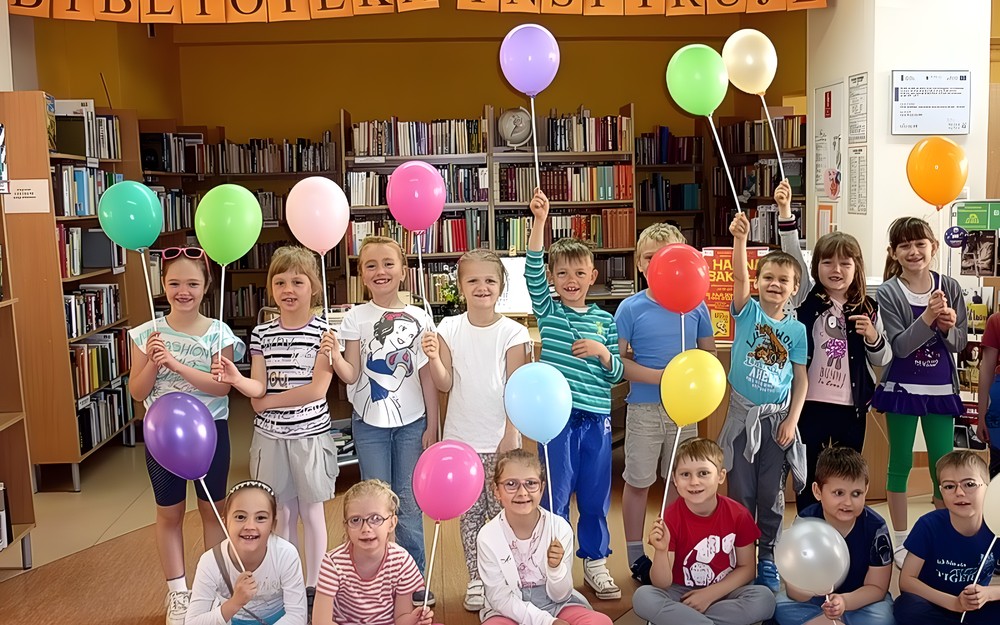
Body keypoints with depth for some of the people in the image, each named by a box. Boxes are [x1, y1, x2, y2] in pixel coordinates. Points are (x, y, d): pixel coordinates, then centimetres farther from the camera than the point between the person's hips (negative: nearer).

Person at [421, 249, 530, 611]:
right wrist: (433, 359, -19)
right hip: (461, 439, 2)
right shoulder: (449, 328, 0)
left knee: (501, 512, 3)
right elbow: (445, 385, -1)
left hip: (499, 440, -2)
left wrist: (510, 436, -9)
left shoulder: (512, 332, -5)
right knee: (470, 513, 11)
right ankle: (475, 581, 24)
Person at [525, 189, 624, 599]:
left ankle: (595, 563, 27)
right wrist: (539, 222, -25)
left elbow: (616, 373, 7)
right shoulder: (547, 310, 2)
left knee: (596, 496, 11)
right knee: (556, 495, 4)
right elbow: (532, 273, -15)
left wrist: (603, 352, -14)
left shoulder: (604, 321, 8)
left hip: (596, 418, 3)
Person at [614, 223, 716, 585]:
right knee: (638, 481, 8)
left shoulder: (695, 306, -1)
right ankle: (636, 555, 23)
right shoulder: (630, 308, -7)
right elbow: (618, 360, -9)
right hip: (644, 408, -2)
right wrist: (661, 375, -19)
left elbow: (709, 354, 8)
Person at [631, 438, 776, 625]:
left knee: (765, 598, -28)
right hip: (682, 594, -2)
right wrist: (661, 551, -35)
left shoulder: (739, 515, -9)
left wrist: (711, 593, -13)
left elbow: (747, 568, -1)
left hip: (725, 593, 2)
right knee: (643, 597, -29)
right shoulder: (671, 518, -14)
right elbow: (663, 584, -15)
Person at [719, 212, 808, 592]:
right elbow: (739, 276, -21)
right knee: (741, 493, 8)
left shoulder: (797, 329, 0)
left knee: (772, 496, 11)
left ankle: (768, 559, 25)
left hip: (777, 418, 1)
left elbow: (801, 379, 2)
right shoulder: (748, 312, -3)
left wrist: (791, 420, -7)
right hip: (743, 415, -1)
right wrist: (740, 239, -36)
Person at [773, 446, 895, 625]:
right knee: (781, 607, -26)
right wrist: (801, 589, -44)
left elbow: (877, 587, -12)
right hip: (816, 598, 1)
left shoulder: (875, 527, -18)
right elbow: (794, 594, -18)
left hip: (861, 599, -1)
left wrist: (844, 601, -32)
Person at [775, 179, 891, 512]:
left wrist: (873, 337, -12)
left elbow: (883, 359, 9)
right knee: (808, 478, 7)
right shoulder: (808, 300, -1)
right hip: (810, 403, -1)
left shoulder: (867, 309, 3)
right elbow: (792, 255, -13)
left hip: (851, 406, 2)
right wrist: (785, 210, -24)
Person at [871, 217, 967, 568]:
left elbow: (959, 343, 2)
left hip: (941, 389, 2)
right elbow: (900, 346, -14)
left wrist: (948, 326, -18)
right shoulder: (888, 293, -8)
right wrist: (928, 318, -27)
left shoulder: (949, 288, 0)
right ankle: (901, 542, 20)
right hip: (903, 389, -2)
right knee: (901, 463, 8)